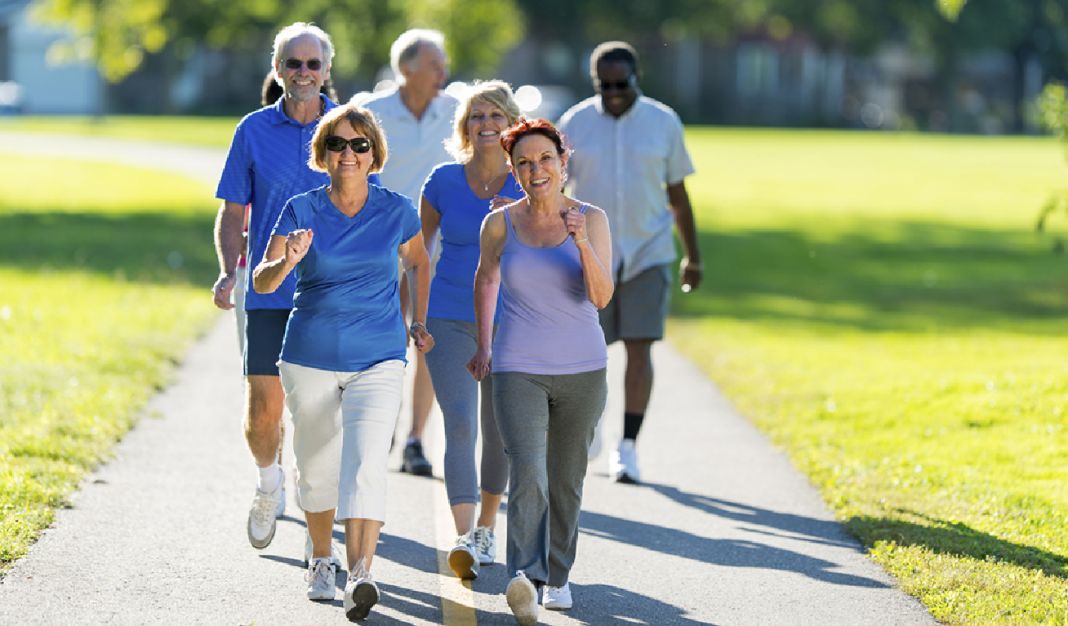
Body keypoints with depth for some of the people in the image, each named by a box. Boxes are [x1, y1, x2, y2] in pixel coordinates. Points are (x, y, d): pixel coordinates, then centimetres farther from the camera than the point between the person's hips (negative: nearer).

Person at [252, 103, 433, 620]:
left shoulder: (397, 211, -1)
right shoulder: (301, 210, -4)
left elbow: (419, 264, 20)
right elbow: (262, 282, -13)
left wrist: (418, 323, 15)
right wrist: (286, 262, -34)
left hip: (378, 360, -1)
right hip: (310, 358, 1)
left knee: (365, 464, -19)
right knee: (316, 466, 13)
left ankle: (360, 575, -28)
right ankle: (321, 562, 36)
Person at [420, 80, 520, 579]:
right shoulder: (444, 181, -1)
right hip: (449, 319, -1)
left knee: (499, 430, 11)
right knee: (459, 424, -14)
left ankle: (487, 526, 32)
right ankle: (463, 539, -22)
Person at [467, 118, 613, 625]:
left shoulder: (591, 219, -3)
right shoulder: (500, 224, 0)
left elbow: (601, 297, -13)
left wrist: (582, 242, -27)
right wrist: (484, 346, 25)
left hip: (582, 371, 1)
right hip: (518, 371, -1)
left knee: (566, 479, 12)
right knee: (527, 470, -20)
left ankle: (557, 576, 30)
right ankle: (524, 576, -32)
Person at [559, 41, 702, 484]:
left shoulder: (663, 123, 0)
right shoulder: (574, 124, -1)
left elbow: (677, 193, 8)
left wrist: (693, 256, 10)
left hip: (648, 254, 0)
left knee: (639, 348, -8)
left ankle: (627, 447, -4)